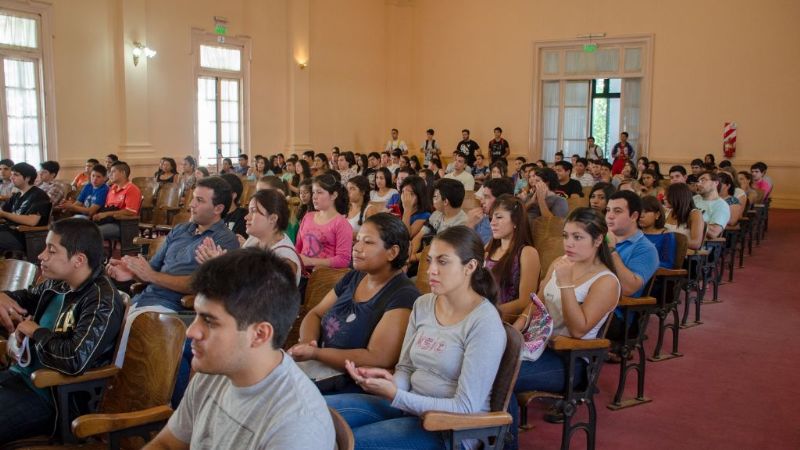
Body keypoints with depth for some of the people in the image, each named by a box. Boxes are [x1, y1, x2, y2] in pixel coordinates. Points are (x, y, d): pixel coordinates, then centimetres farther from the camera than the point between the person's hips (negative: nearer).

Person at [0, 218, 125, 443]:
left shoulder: (102, 302, -22)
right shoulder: (59, 283, 5)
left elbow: (76, 360, -34)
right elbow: (28, 296, 28)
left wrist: (35, 332, -16)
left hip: (51, 396, -9)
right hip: (20, 374, 9)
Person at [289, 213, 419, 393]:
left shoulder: (403, 297, -15)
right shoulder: (353, 277, 10)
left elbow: (377, 360, -21)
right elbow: (315, 314, 14)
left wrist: (315, 354, -23)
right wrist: (307, 340, -9)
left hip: (351, 387, -7)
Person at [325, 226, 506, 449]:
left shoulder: (484, 323, -18)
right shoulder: (423, 304, 4)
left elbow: (465, 408, -20)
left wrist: (395, 396, -25)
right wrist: (391, 383, -13)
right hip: (409, 406, 7)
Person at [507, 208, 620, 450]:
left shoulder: (606, 282, -11)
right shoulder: (559, 264, 9)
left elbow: (578, 329, -18)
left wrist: (566, 284, -25)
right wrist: (520, 323, -2)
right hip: (540, 344, 6)